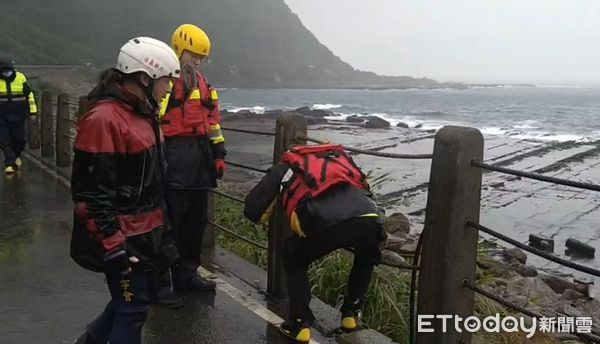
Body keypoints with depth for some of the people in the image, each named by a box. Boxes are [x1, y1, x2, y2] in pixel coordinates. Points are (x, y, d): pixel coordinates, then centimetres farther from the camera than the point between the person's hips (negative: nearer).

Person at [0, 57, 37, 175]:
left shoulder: (20, 78, -3)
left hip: (18, 116, 0)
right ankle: (10, 163, 0)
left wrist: (32, 111, 4)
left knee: (19, 139, 9)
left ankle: (16, 155, 37)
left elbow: (30, 95, 5)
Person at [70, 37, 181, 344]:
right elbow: (91, 192, -23)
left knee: (142, 294, 21)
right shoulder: (104, 120, -22)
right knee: (133, 307, 1)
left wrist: (159, 224, 23)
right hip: (124, 238, -10)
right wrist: (112, 245, -22)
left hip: (145, 231, 10)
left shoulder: (141, 112, 9)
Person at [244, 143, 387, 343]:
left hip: (324, 221, -3)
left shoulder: (284, 167, 31)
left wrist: (264, 217, 50)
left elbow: (253, 209, 26)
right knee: (366, 258, 38)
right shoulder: (338, 155, 40)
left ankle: (300, 323, 24)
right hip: (367, 217, 3)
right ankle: (351, 314, 39)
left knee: (294, 260, 29)